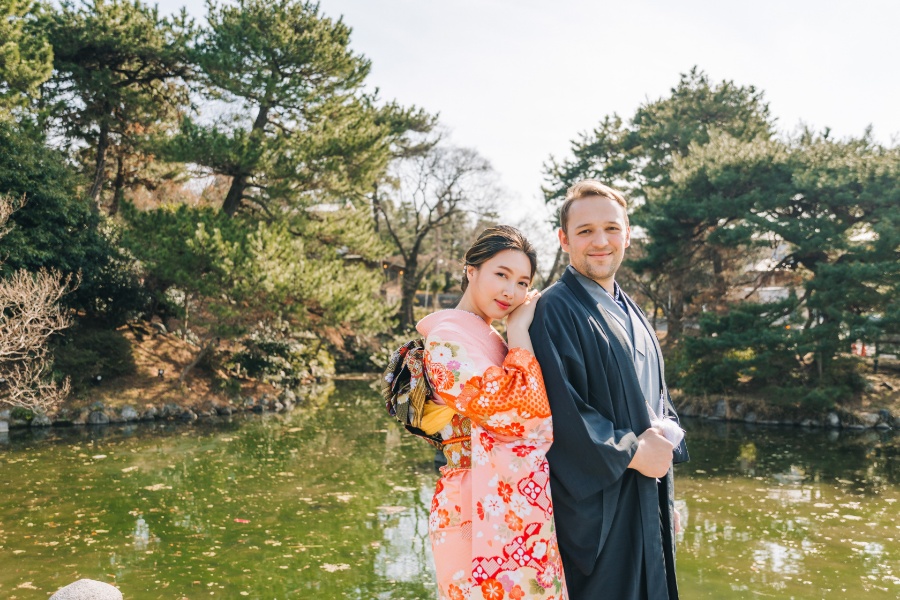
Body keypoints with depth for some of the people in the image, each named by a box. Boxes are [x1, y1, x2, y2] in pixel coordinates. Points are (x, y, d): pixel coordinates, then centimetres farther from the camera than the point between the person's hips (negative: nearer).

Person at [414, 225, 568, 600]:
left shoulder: (489, 340, 16)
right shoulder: (448, 338, -13)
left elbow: (540, 404, 16)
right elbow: (514, 413, -22)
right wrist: (520, 335, -13)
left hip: (525, 507, 9)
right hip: (488, 509, -9)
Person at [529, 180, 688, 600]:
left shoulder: (630, 314, 13)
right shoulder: (555, 311, -14)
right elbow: (560, 412, -21)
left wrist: (666, 433, -4)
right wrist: (631, 452, -15)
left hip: (648, 502, 8)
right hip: (595, 506, -8)